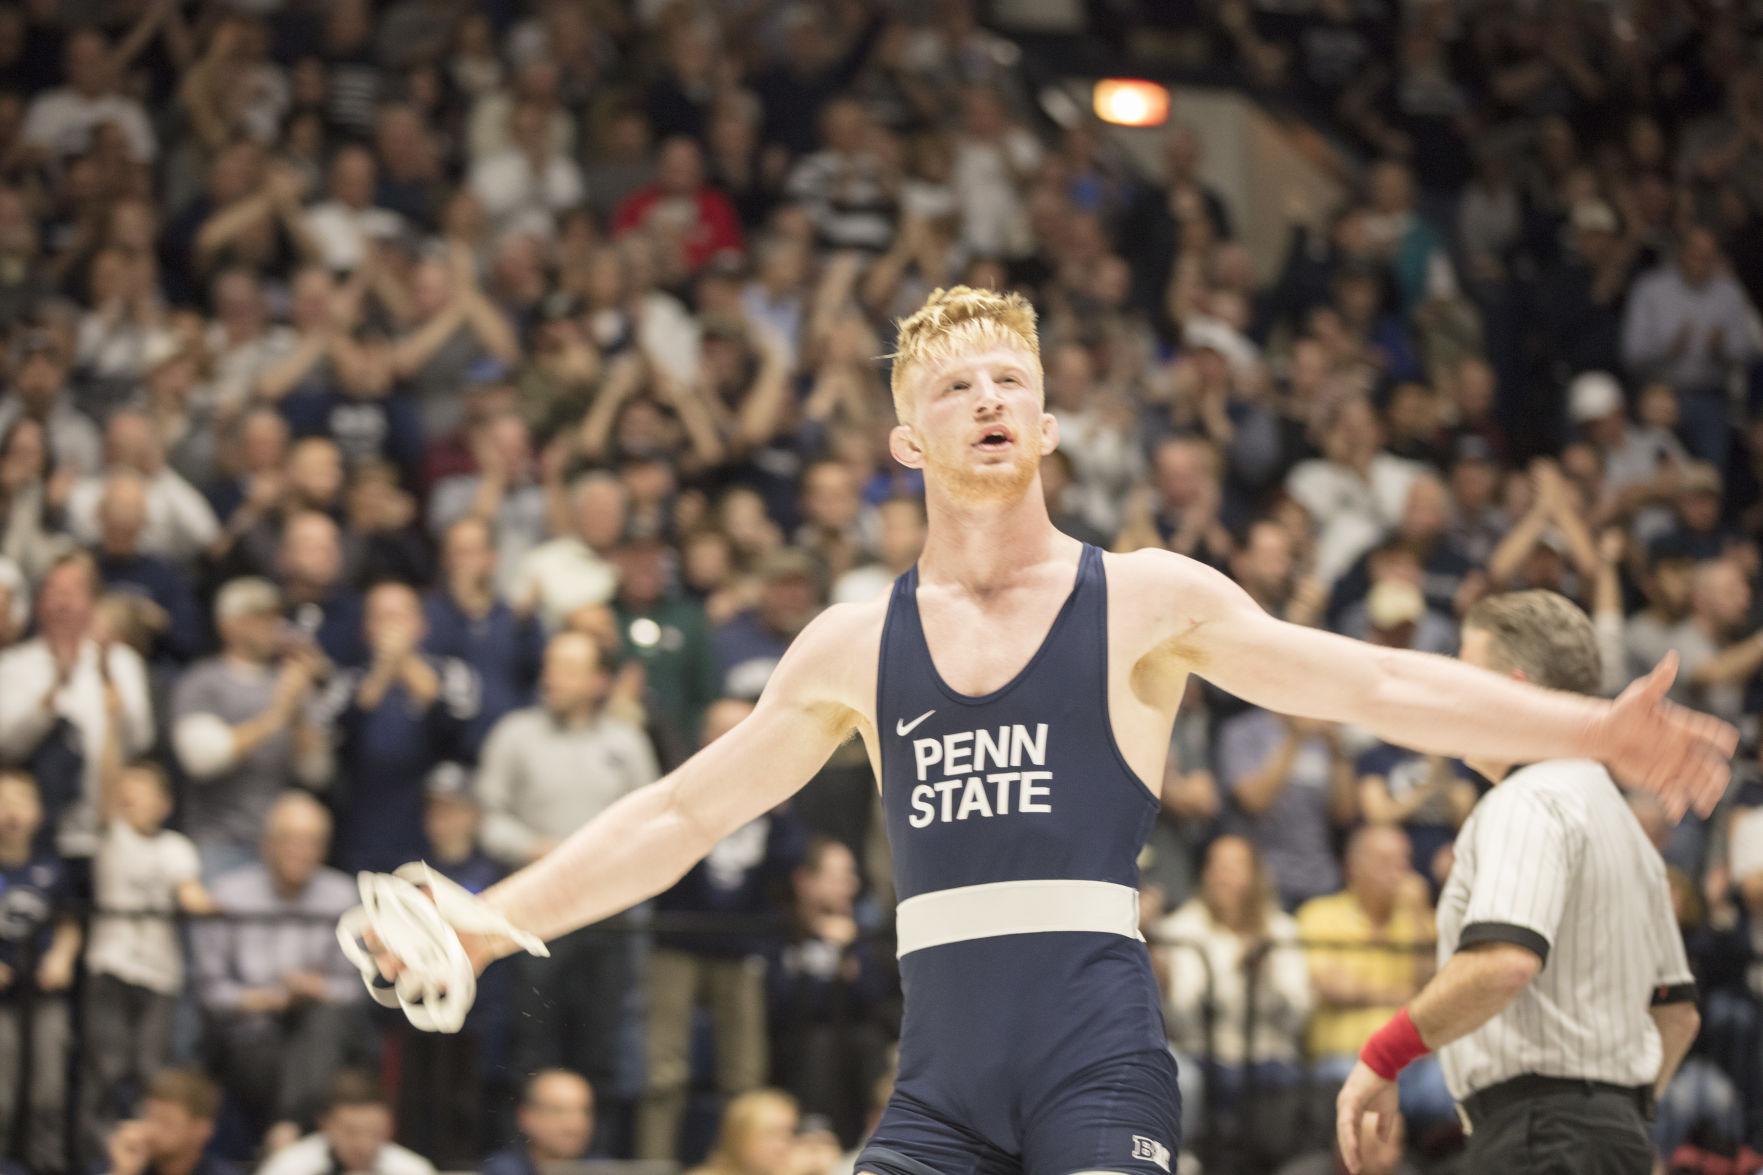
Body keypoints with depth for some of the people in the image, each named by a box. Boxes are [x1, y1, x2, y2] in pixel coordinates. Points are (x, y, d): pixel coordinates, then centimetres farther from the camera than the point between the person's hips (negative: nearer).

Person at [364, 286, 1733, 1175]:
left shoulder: (1145, 601, 5)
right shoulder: (855, 646, 14)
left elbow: (1380, 684, -1)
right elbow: (679, 813, 20)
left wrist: (1594, 729, -12)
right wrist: (488, 921, 16)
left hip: (1097, 1056, -3)